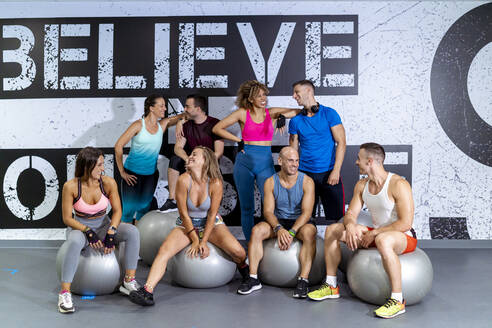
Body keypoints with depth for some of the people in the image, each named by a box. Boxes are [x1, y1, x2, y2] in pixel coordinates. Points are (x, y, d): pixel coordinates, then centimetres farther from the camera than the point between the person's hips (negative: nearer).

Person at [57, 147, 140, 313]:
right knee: (74, 242, -39)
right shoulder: (70, 186, -18)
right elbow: (67, 218, -13)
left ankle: (129, 282, -15)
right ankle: (64, 293, -28)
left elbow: (117, 210, -8)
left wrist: (111, 233, -23)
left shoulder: (108, 183, -13)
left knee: (132, 232, -24)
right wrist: (88, 231, -26)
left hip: (103, 226, 3)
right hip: (80, 228, -2)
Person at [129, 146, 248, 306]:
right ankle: (147, 291, -30)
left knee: (238, 252, -20)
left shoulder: (215, 183, -18)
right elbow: (184, 214, -11)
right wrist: (195, 241, -12)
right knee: (164, 250, -26)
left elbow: (212, 214, -10)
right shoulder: (184, 180, -17)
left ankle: (243, 267, 17)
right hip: (187, 224, 1)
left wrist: (203, 241, -14)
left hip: (211, 223, 0)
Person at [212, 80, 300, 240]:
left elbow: (298, 112, -2)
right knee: (247, 207, 6)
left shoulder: (272, 113, 7)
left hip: (266, 162, 0)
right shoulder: (242, 113, 3)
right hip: (245, 162, 0)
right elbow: (217, 128, 6)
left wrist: (282, 116, -23)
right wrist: (239, 140, 1)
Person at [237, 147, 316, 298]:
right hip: (278, 221, 2)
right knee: (257, 230, -25)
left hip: (300, 221, -2)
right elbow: (268, 211, -8)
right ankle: (253, 278, -19)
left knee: (309, 233, -36)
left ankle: (303, 280, -34)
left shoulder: (307, 181, -9)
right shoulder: (271, 182, -3)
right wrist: (279, 229, -29)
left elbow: (306, 212, -16)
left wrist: (291, 233, -30)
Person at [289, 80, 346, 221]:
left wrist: (336, 171, -12)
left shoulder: (329, 114, 0)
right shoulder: (295, 120, 7)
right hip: (305, 174, 2)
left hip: (329, 174, -2)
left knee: (336, 217, 0)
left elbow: (341, 142, -4)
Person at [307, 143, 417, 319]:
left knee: (383, 240, -44)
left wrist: (373, 233, -21)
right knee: (332, 230, 0)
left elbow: (405, 223, -26)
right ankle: (331, 286, 7)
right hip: (376, 233, 8)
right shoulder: (362, 185, 3)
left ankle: (397, 300, -31)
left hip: (404, 237, -8)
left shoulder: (398, 185, -22)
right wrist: (350, 225, -20)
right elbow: (351, 214, 5)